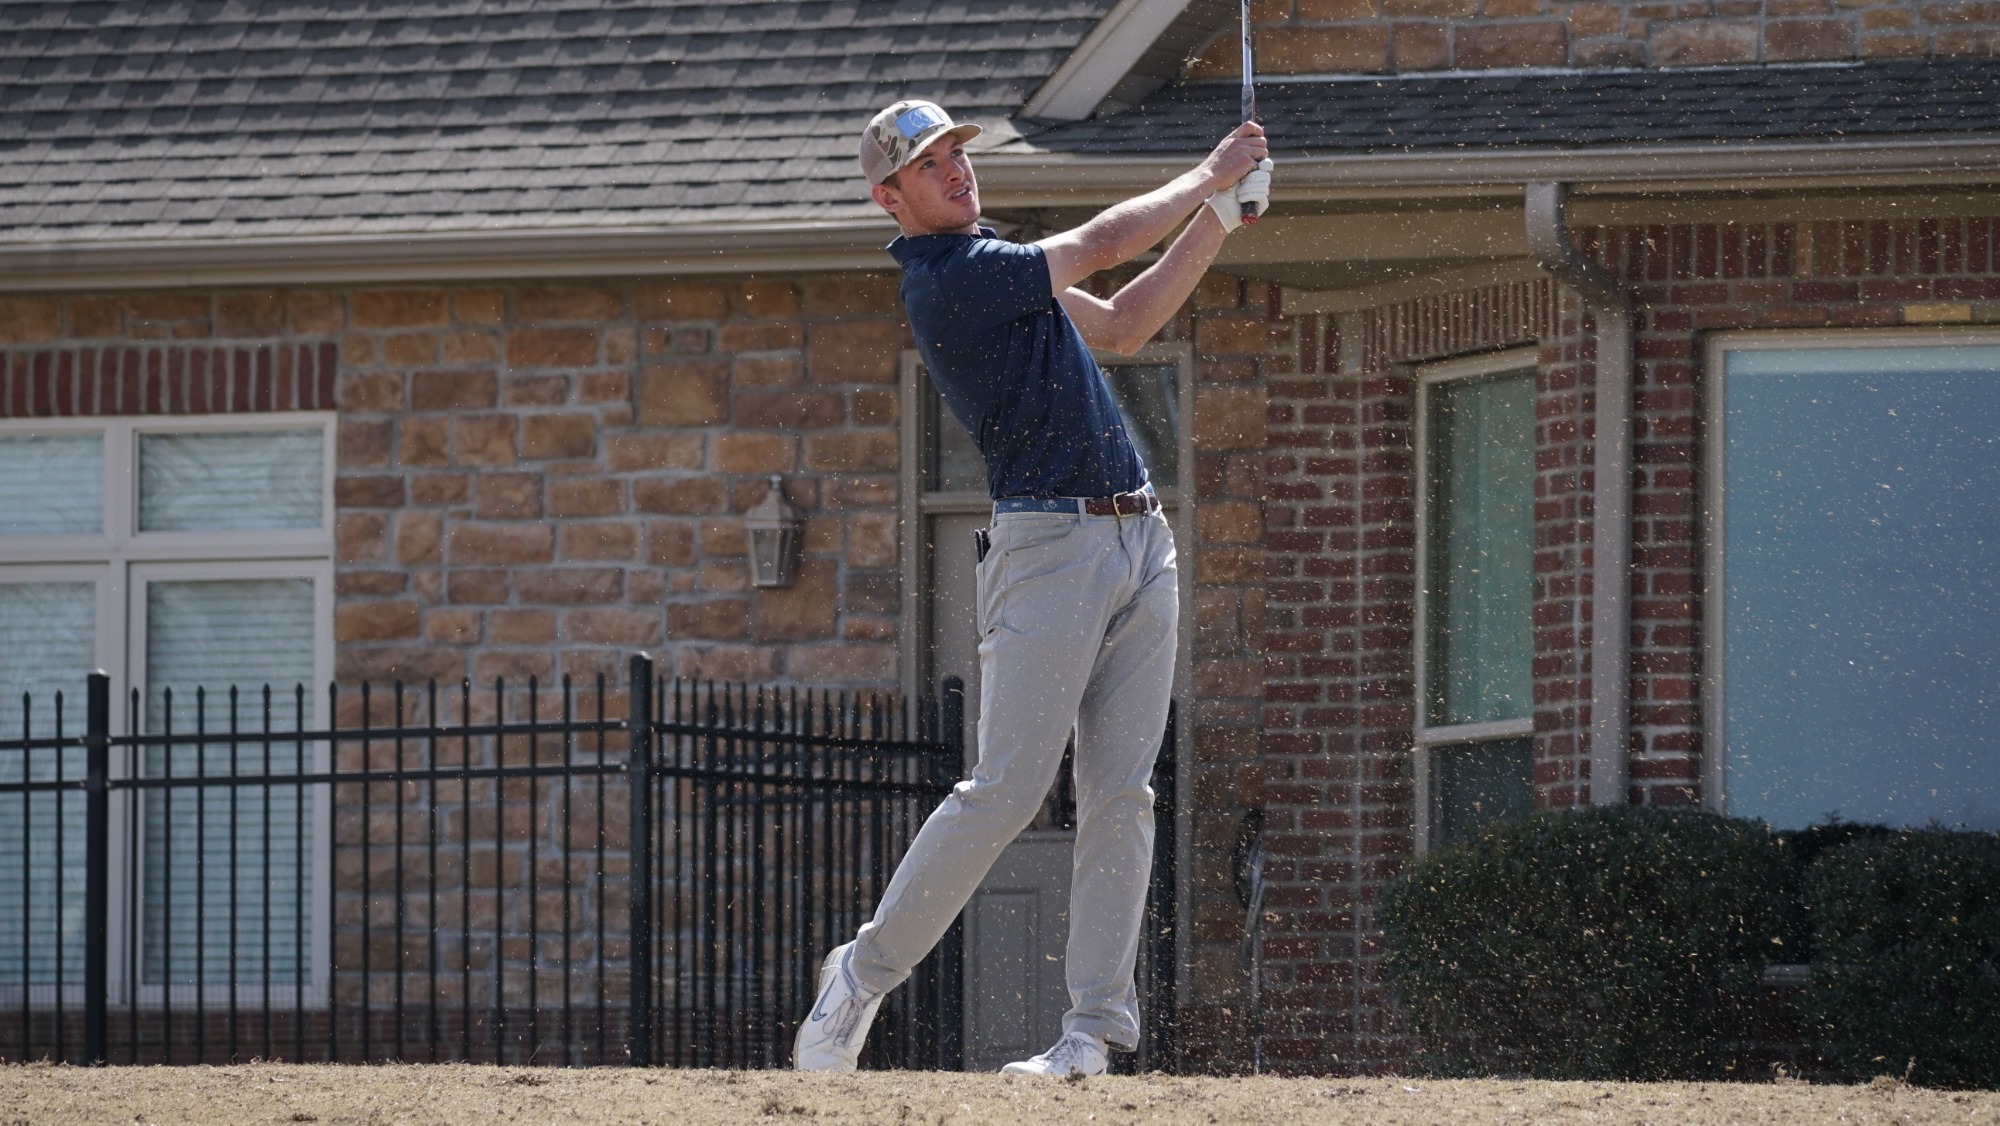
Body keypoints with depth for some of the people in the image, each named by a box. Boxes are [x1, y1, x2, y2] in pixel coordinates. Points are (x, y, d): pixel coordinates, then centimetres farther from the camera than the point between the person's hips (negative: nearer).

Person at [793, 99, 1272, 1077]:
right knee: (1006, 790, -11)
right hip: (1048, 545, -9)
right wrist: (1206, 180, 5)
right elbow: (1104, 244, -9)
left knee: (1121, 794, 0)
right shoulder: (951, 280, -11)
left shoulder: (997, 270, 19)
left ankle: (1094, 1026, -1)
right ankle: (866, 974, 3)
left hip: (1138, 542, 9)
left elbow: (1121, 325, 25)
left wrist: (1218, 220, 16)